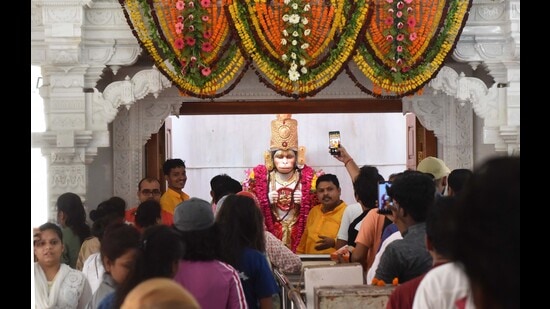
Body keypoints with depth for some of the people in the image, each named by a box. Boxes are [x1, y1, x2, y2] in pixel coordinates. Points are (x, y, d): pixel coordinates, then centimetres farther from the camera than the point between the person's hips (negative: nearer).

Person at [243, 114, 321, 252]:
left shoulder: (309, 177, 1)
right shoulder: (258, 177, 0)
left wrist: (304, 200, -13)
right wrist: (267, 199, -12)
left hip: (300, 234, 0)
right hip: (269, 233, 0)